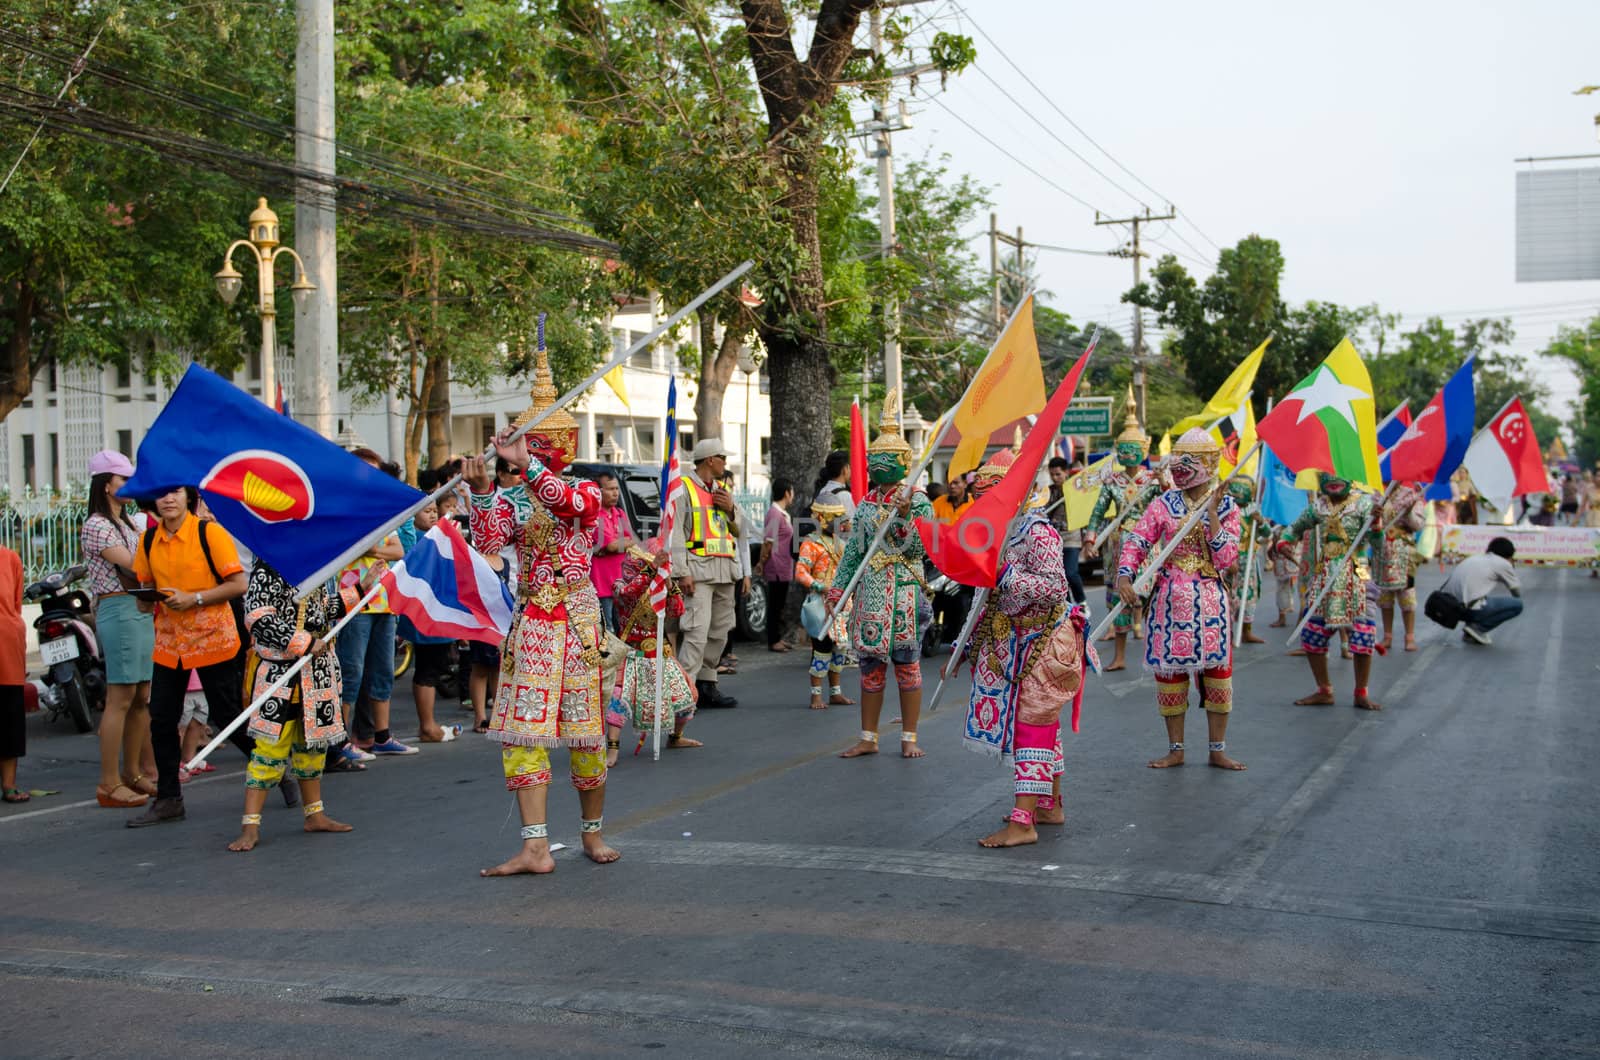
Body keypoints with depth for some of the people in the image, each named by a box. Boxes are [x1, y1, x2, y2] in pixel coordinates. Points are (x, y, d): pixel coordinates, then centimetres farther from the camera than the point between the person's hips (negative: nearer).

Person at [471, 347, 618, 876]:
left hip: (577, 619, -2)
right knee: (523, 731, -6)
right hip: (530, 623, 2)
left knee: (585, 731, 3)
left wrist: (526, 464, -31)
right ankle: (535, 847, -7)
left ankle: (593, 833, 21)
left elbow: (569, 502, -22)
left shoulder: (586, 490, 3)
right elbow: (488, 541, -7)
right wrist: (482, 491, -21)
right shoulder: (515, 498, 9)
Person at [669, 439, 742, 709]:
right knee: (697, 630, -16)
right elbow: (675, 532, -10)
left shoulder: (722, 490, 20)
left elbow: (738, 531, 24)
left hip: (725, 569, 8)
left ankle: (707, 686, 16)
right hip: (699, 570, -8)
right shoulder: (683, 489, -3)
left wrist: (731, 509, 3)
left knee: (720, 631, 8)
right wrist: (683, 572, -18)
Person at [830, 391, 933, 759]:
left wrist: (905, 516, -23)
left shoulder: (917, 501, -3)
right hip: (870, 591, 5)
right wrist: (836, 589, 11)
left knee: (906, 661, -1)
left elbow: (917, 549, -11)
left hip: (904, 590, -5)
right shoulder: (866, 503, 13)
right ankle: (868, 738, 13)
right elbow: (852, 551, 15)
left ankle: (909, 738, 8)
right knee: (870, 663, 7)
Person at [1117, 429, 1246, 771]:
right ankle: (1175, 749, 16)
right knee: (1169, 672, 4)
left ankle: (1218, 750, 13)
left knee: (1217, 672, 1)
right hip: (1169, 599, 1)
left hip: (1209, 601, 0)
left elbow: (1226, 558, -9)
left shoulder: (1226, 507, 1)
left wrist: (1211, 514, -15)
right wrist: (1124, 576, -22)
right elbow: (1136, 542, -5)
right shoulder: (1163, 504, 2)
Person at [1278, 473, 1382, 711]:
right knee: (1311, 634, 3)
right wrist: (1283, 541, 2)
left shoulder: (1362, 503, -6)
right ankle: (1324, 691, 17)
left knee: (1362, 634, -8)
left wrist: (1376, 523, -37)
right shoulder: (1317, 505, 7)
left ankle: (1361, 693, 7)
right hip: (1324, 574, 4)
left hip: (1354, 576, -4)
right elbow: (1295, 528, 22)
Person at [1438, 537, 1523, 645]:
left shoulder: (1472, 559, 27)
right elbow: (1518, 592, 18)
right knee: (1517, 604, 6)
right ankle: (1477, 627, 0)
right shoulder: (1503, 563, 9)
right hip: (1470, 608, -7)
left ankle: (1470, 633, 19)